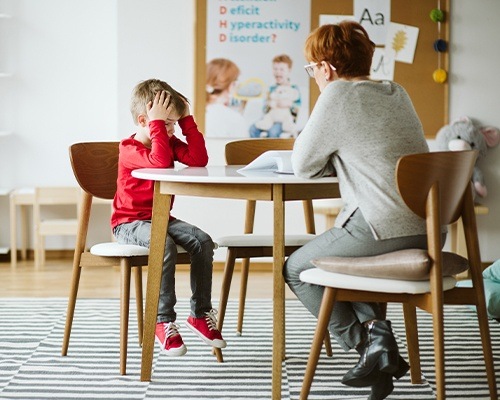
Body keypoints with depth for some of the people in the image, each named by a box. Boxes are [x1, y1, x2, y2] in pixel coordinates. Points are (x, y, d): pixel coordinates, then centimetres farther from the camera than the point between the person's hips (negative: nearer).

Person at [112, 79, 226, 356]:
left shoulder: (169, 142, 9)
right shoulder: (130, 149, -14)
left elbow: (199, 159, -8)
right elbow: (160, 161, -34)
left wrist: (187, 120, -8)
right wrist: (158, 122, -30)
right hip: (130, 222, -7)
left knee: (203, 241, -17)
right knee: (165, 246, -36)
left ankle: (200, 313, -8)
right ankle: (164, 321, -27)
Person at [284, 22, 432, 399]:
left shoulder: (339, 95, -9)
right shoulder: (397, 93, 15)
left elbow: (303, 164, -3)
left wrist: (328, 160, 16)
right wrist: (336, 159, 18)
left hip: (384, 232, -8)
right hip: (427, 231, 8)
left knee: (297, 269, 14)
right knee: (336, 254, 32)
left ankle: (371, 346, 8)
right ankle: (378, 332, 14)